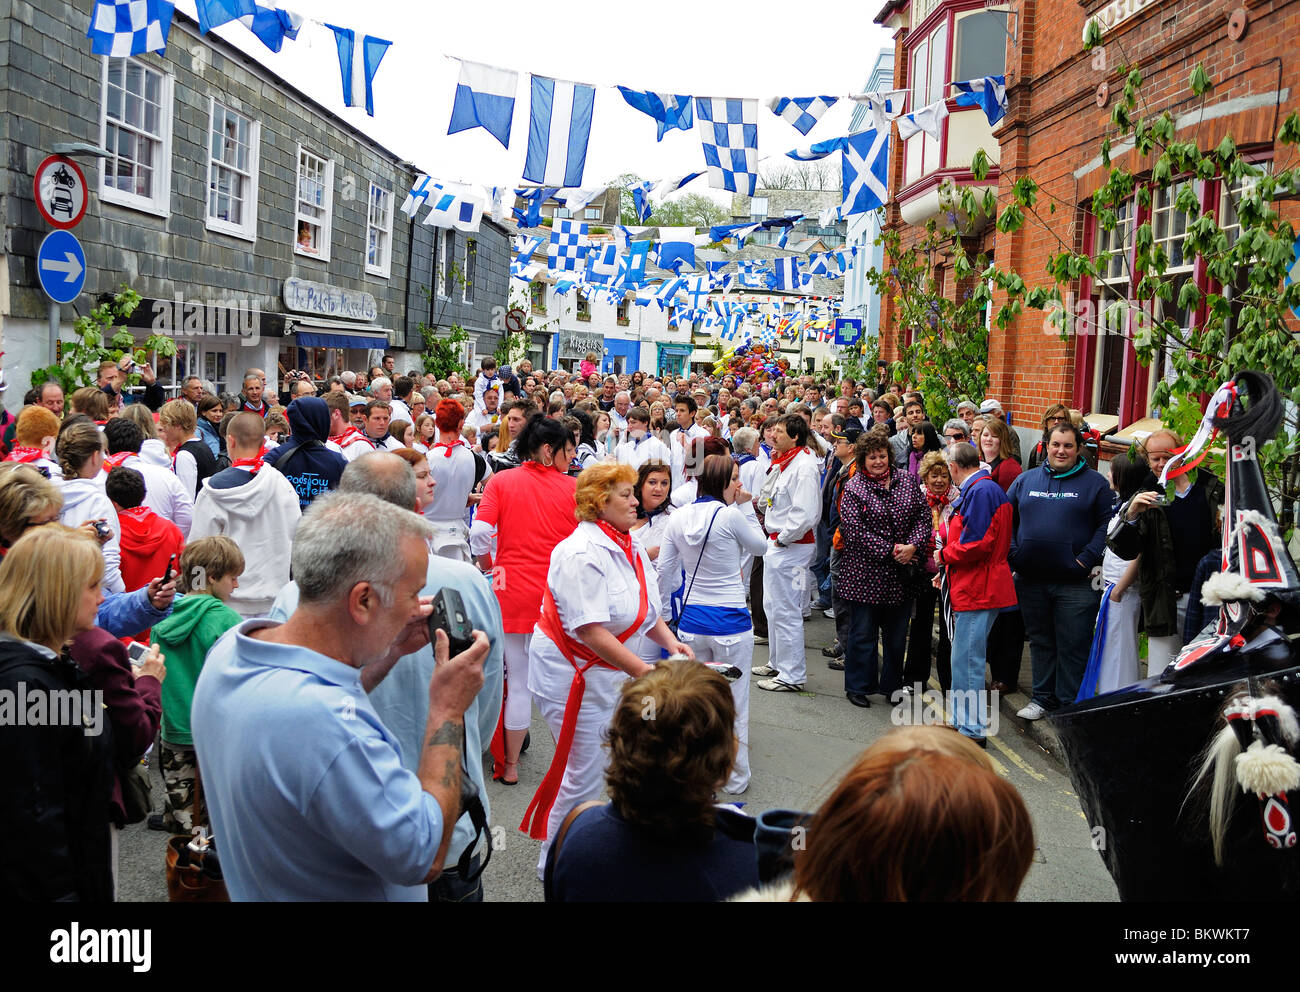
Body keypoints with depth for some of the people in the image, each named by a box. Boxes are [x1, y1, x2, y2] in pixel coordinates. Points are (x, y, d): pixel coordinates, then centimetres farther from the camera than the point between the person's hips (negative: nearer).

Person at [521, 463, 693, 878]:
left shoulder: (628, 546, 5)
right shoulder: (582, 553, -24)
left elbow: (644, 608, 13)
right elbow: (590, 629, -29)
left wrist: (670, 641, -5)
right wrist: (644, 671, -29)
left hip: (609, 669, 9)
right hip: (570, 670, -9)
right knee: (586, 772, 0)